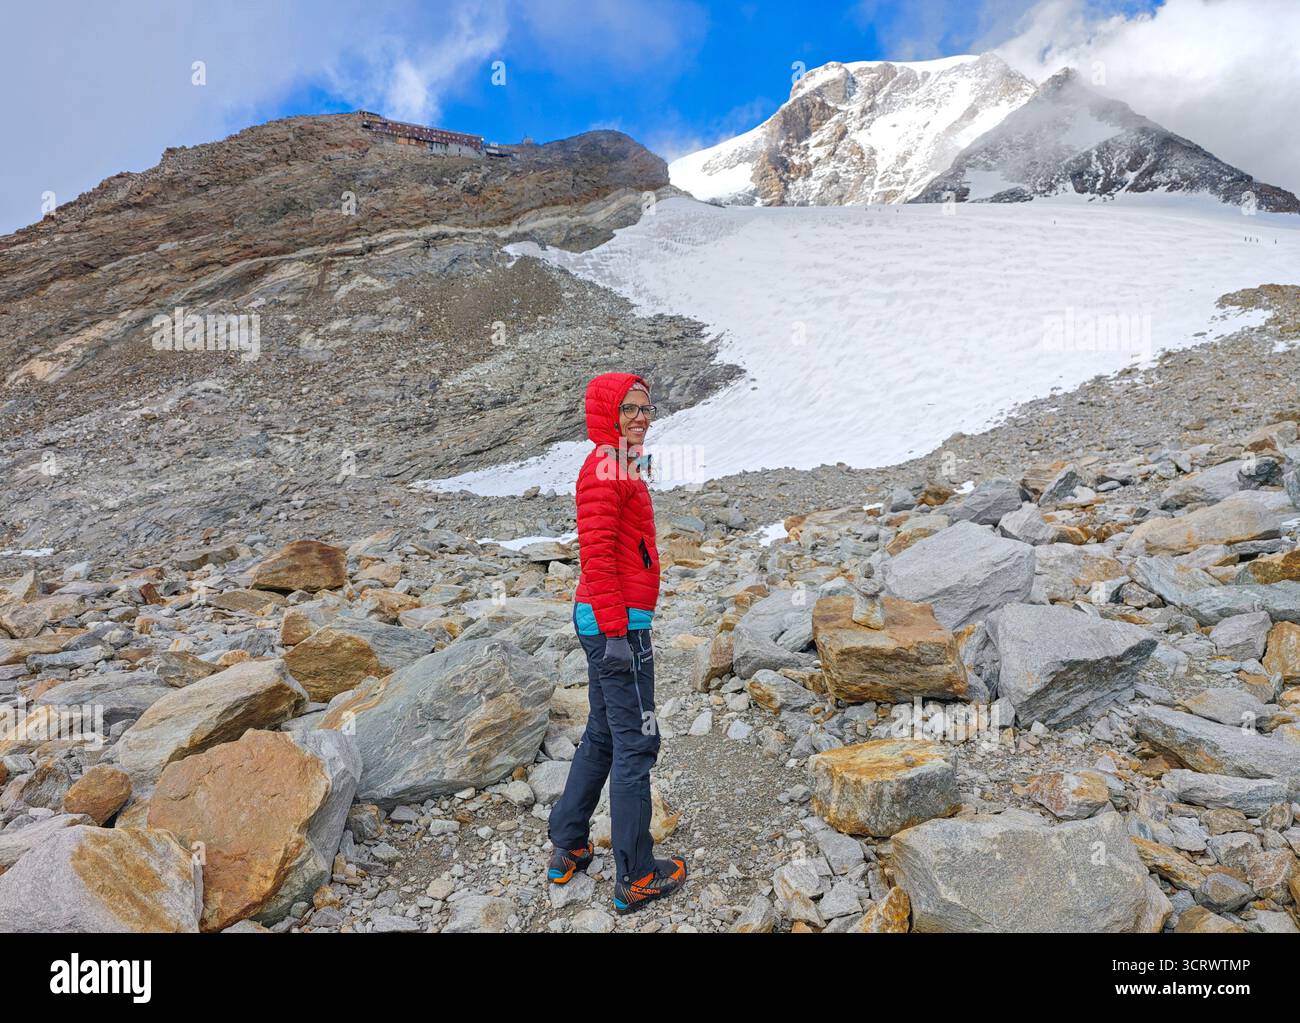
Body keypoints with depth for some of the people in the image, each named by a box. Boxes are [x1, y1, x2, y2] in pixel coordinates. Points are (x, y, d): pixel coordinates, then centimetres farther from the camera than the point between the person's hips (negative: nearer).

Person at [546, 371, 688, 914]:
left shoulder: (621, 467, 16)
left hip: (615, 621, 10)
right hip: (618, 623, -10)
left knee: (602, 736, 18)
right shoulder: (603, 467, -15)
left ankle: (568, 850, 30)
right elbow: (597, 555, -21)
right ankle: (636, 878, 10)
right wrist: (616, 632, -22)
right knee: (635, 744, -2)